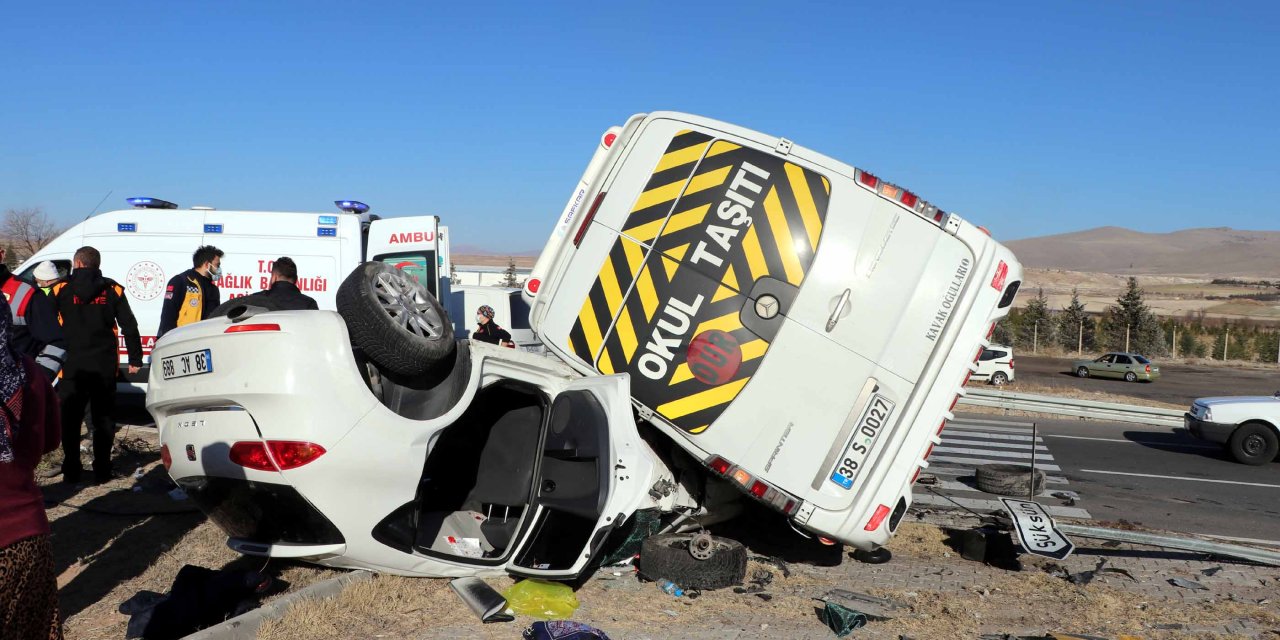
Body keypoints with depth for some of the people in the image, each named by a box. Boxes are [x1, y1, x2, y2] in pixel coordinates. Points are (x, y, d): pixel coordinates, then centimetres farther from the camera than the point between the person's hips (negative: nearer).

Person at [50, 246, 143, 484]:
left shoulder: (61, 290, -2)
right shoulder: (112, 290, 2)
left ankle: (71, 471, 10)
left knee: (70, 419, 9)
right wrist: (135, 358, 5)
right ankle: (102, 471, 9)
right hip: (105, 366, 1)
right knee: (103, 418, 9)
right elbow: (129, 326, 0)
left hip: (73, 366, -1)